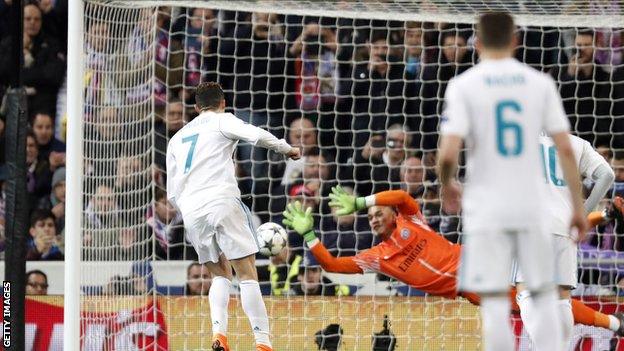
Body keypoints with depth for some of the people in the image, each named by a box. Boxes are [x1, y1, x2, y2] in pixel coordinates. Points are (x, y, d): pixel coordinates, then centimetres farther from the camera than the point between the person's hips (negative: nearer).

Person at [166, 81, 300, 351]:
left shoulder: (177, 139, 26)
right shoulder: (222, 121, 10)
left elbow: (172, 193, 23)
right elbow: (256, 135, -9)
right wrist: (287, 149, 6)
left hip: (190, 210, 5)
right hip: (222, 202, -5)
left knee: (221, 275, 17)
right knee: (247, 274, -4)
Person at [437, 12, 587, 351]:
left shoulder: (463, 85, -3)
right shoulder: (540, 83, 3)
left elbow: (449, 152, -13)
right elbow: (565, 149, -1)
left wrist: (446, 183, 9)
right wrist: (578, 206, 6)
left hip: (486, 211, -2)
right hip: (532, 208, 2)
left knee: (494, 303, 0)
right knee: (544, 296, 12)